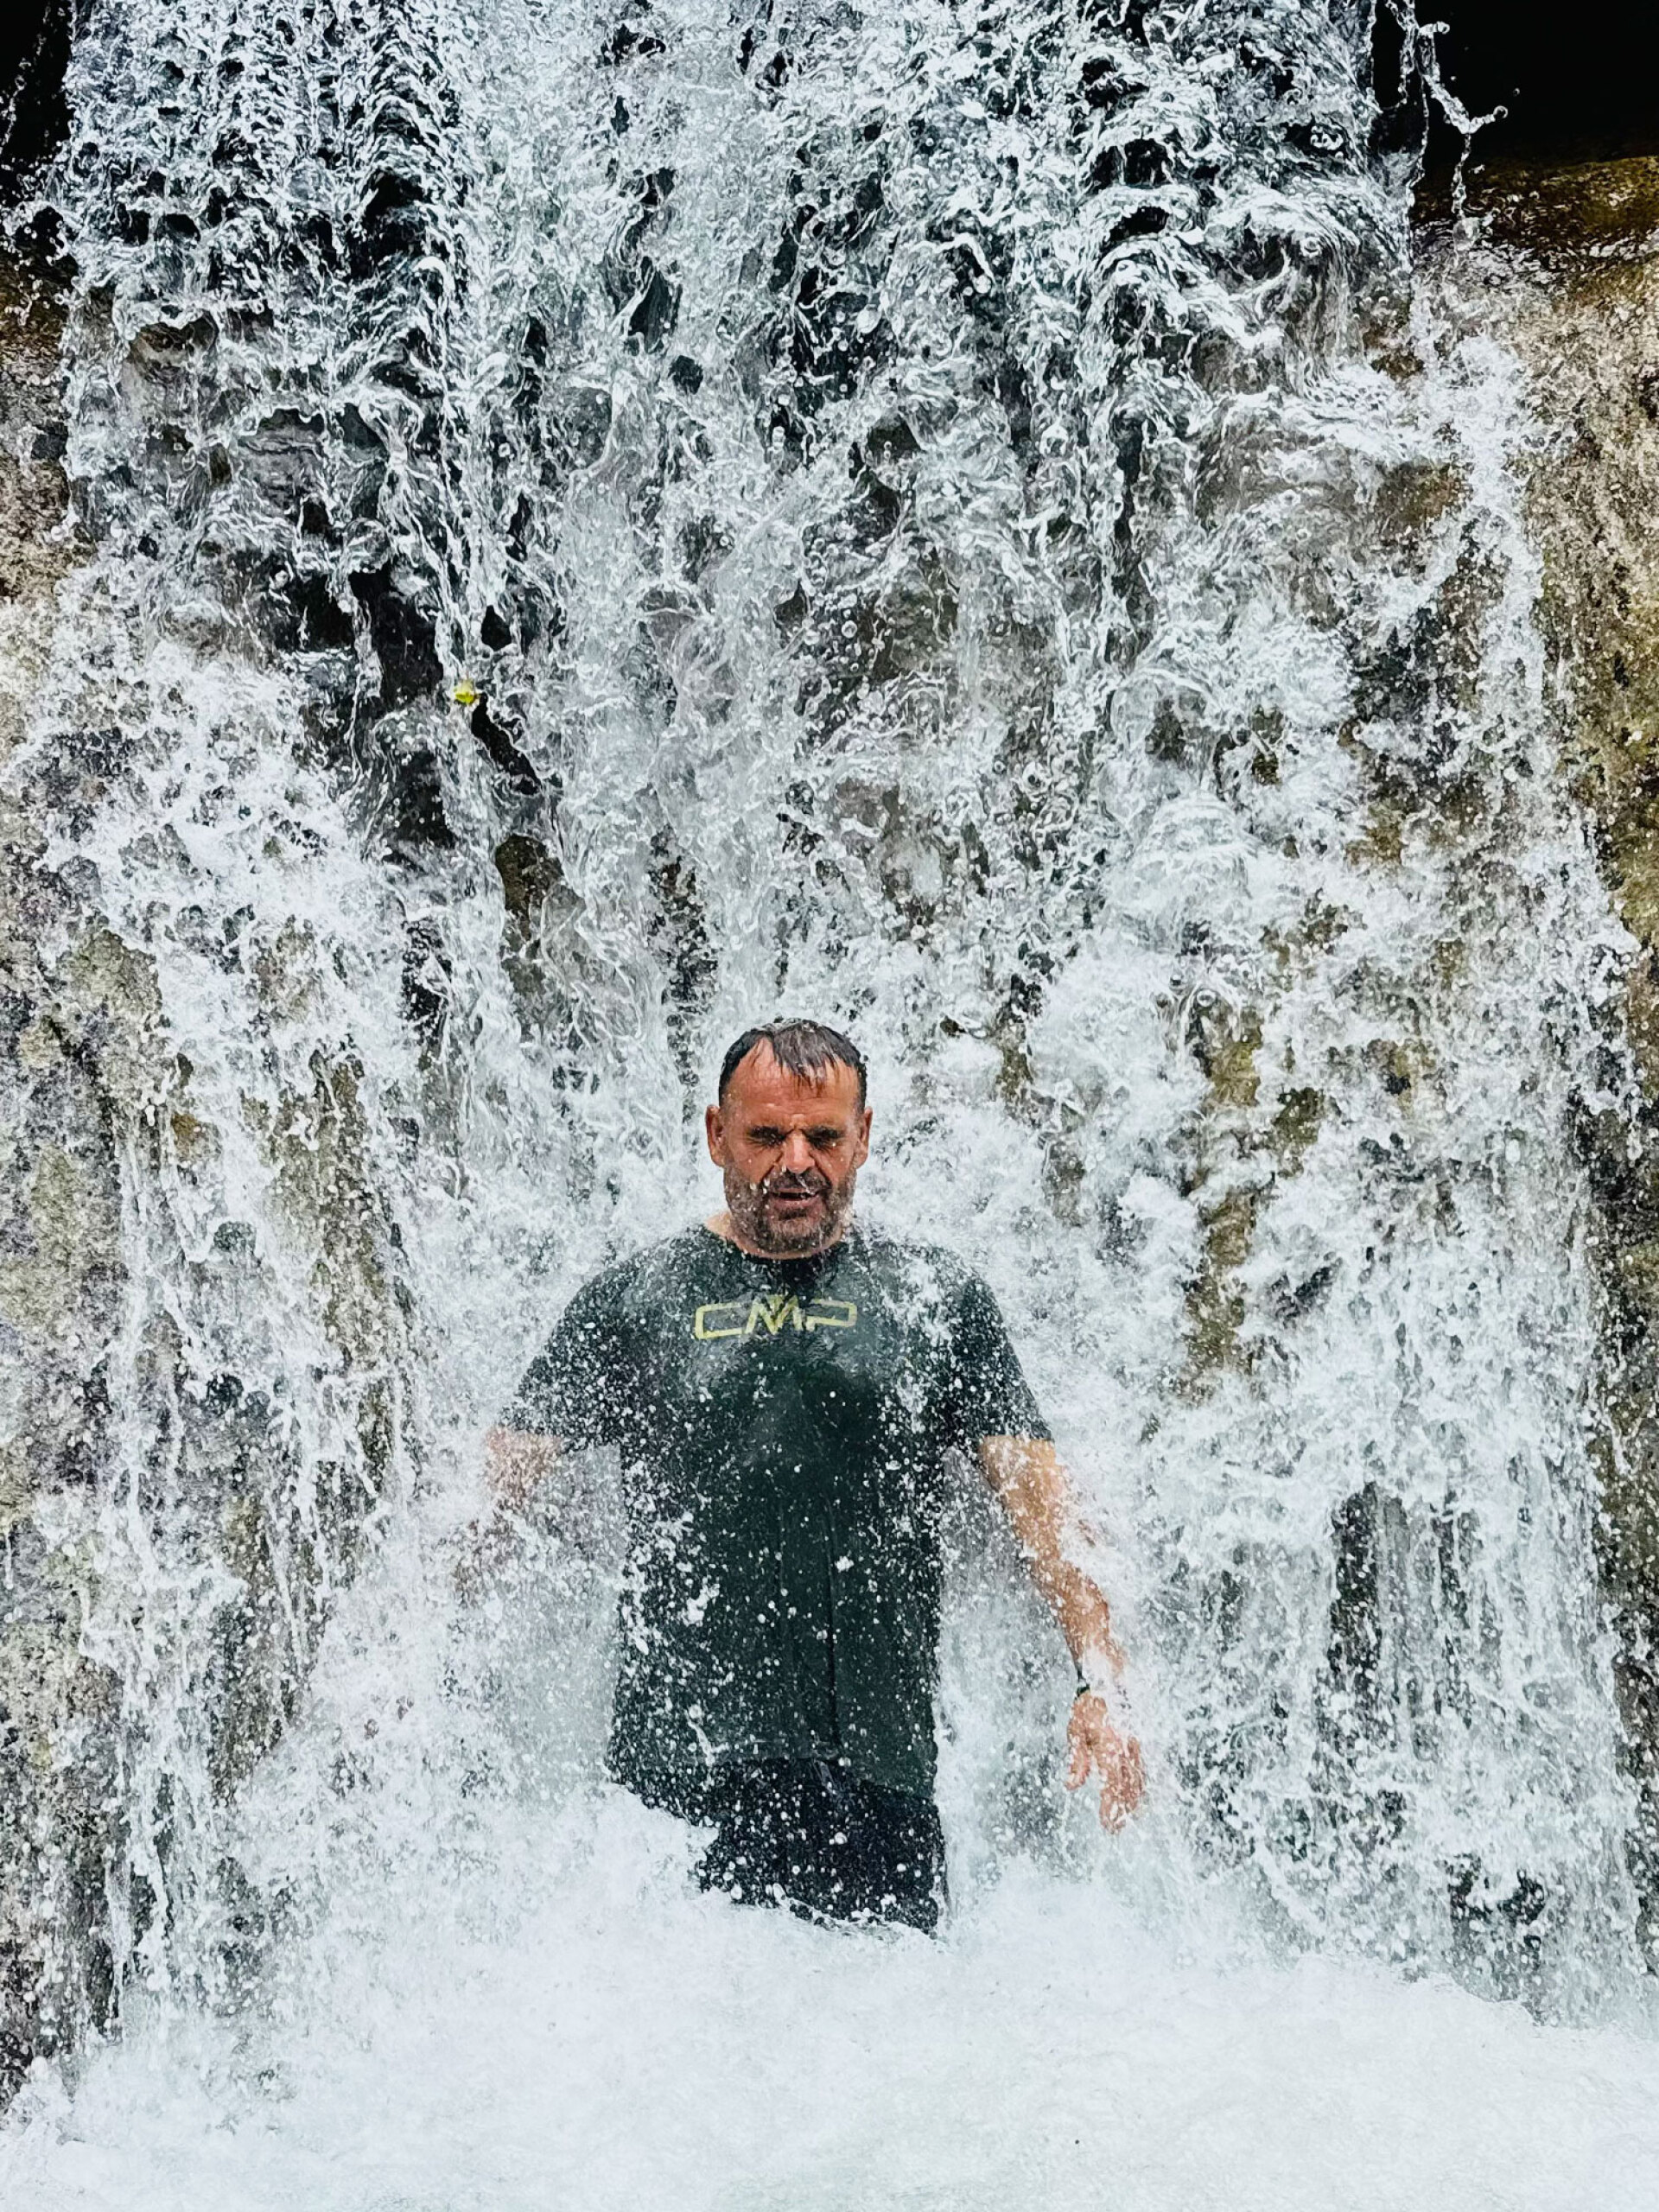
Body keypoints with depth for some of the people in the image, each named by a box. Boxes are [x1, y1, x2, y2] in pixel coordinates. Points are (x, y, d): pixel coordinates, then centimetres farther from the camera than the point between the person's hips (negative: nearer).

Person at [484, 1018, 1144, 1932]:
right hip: (682, 1768, -1)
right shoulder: (632, 1301, 8)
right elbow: (495, 1484, 8)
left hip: (878, 1761, 1)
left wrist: (1100, 1684, -5)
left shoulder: (937, 1299, 9)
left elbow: (1039, 1497, 6)